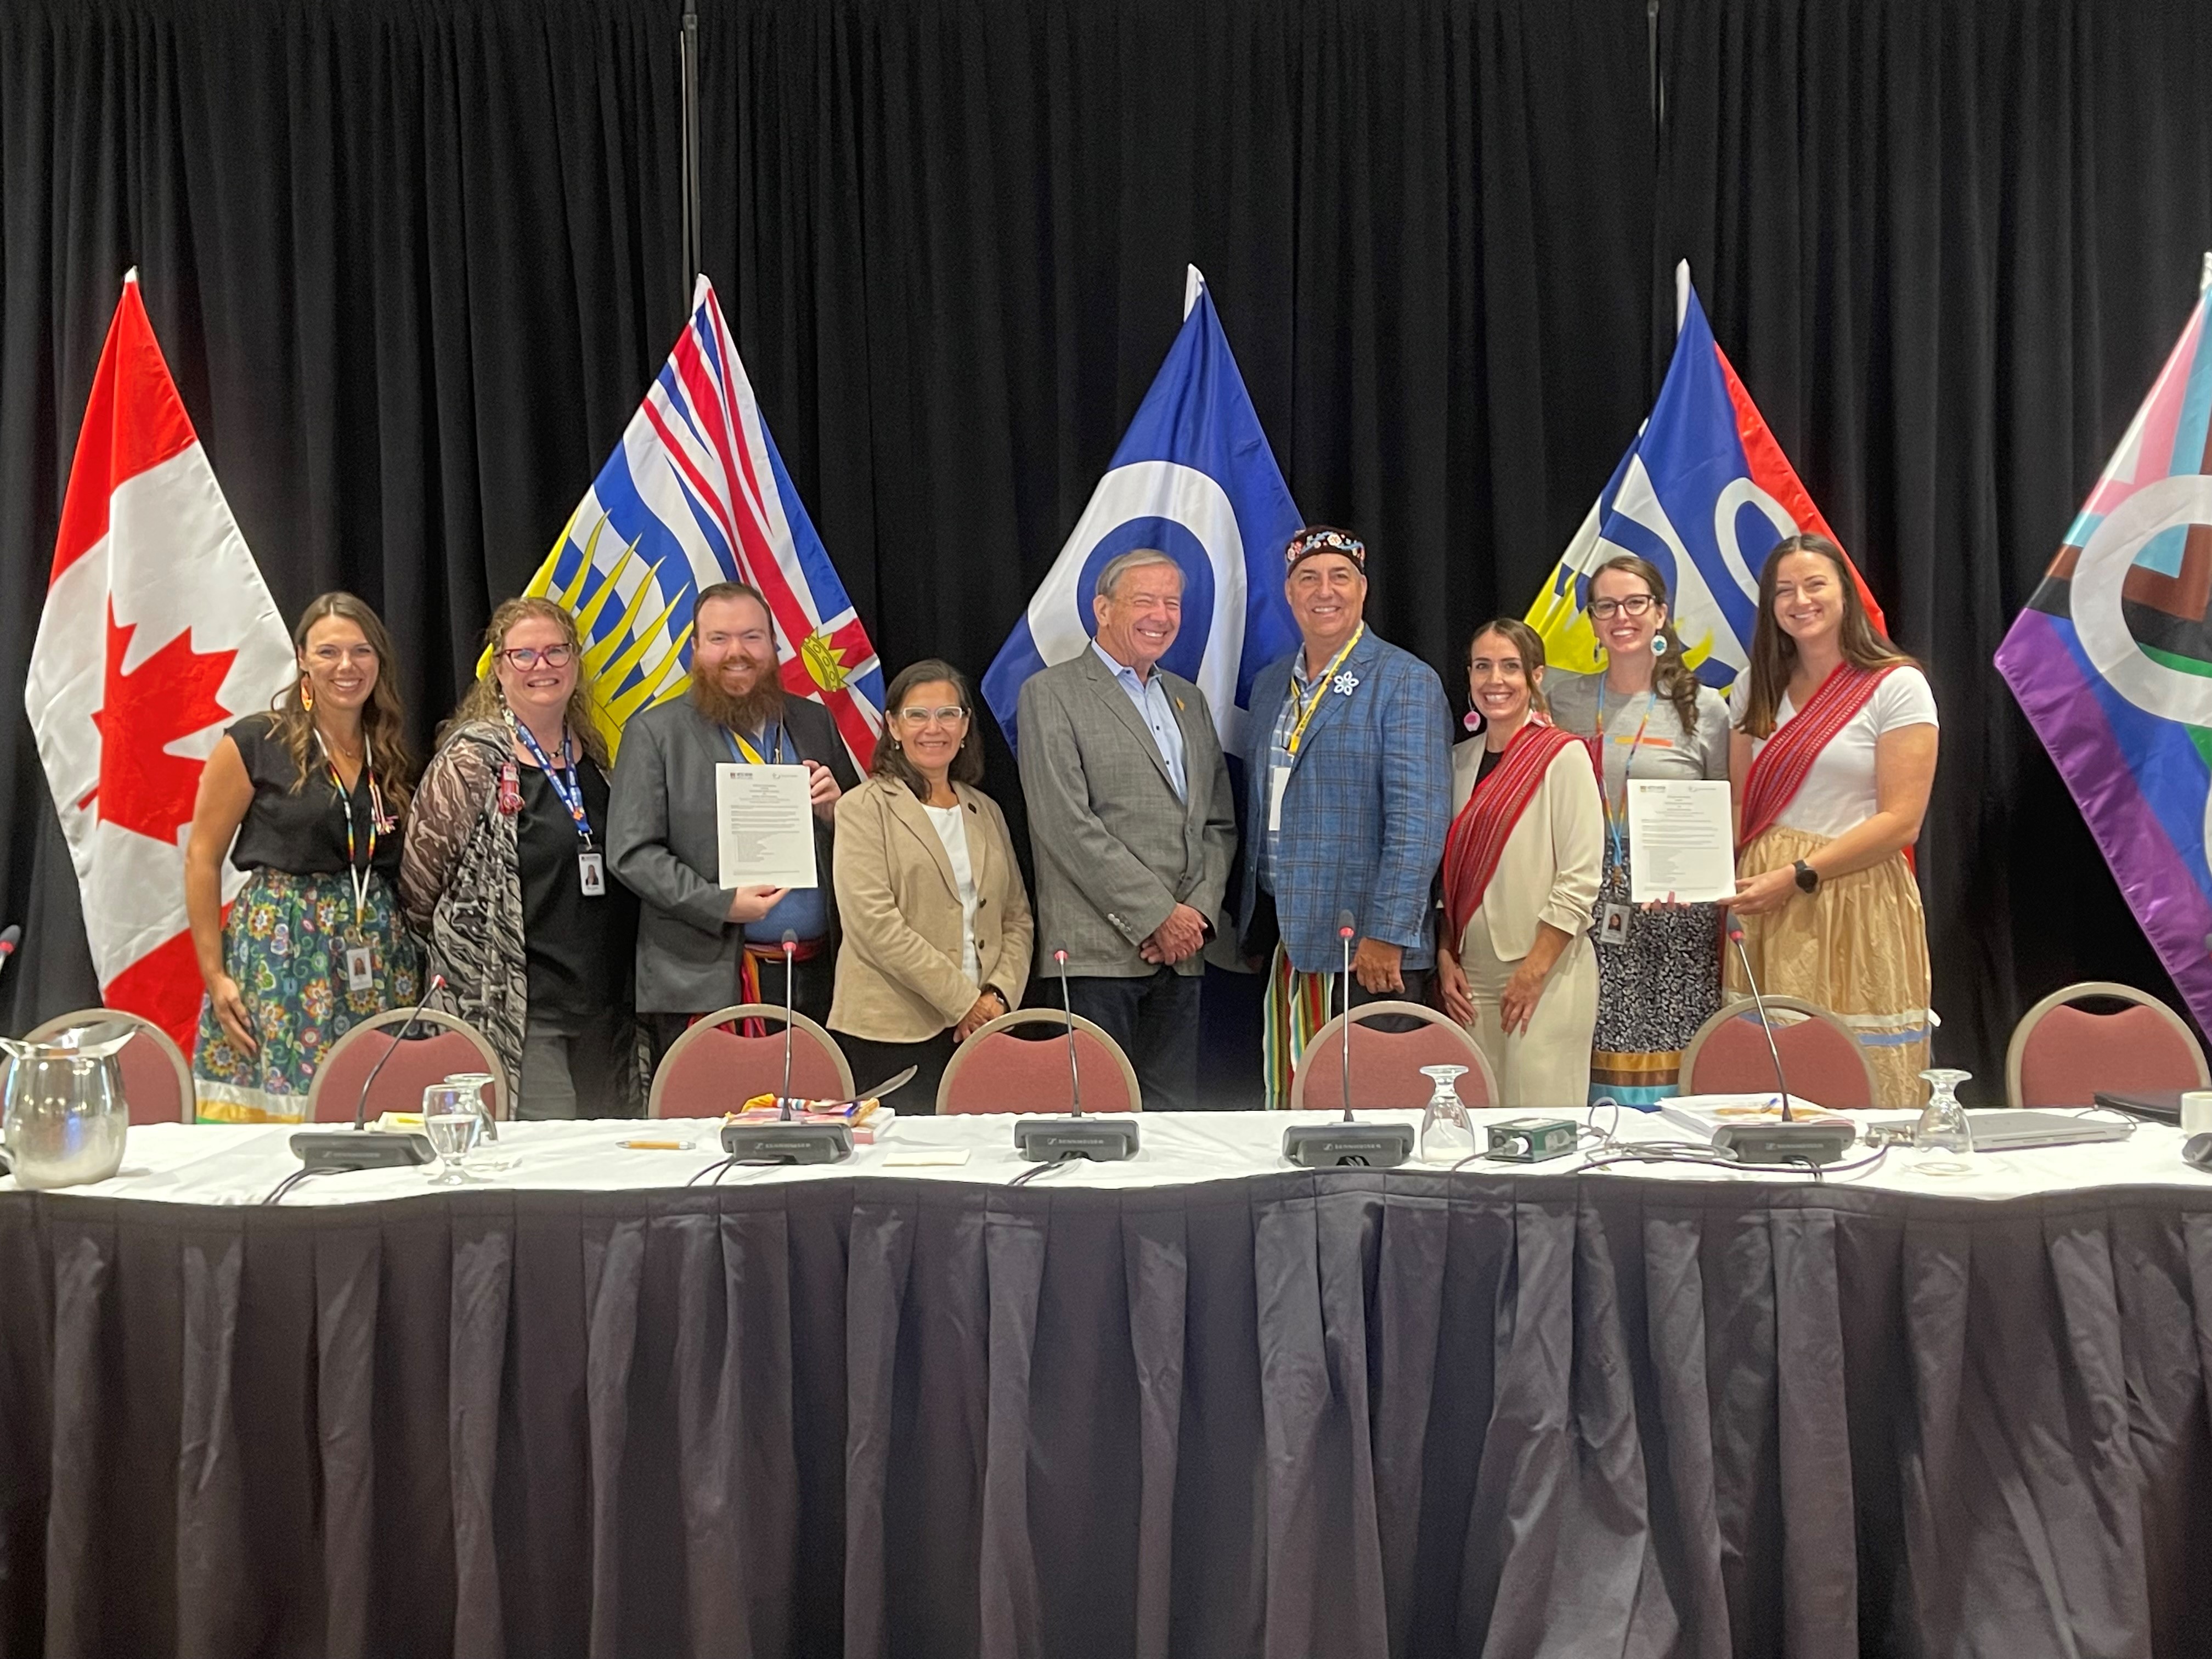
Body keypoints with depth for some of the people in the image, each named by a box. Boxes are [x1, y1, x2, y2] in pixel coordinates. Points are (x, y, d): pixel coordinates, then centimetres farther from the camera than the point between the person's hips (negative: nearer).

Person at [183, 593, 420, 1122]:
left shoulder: (395, 755, 12)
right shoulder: (255, 743, 0)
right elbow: (201, 858, 0)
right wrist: (214, 974, -6)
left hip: (381, 956, 4)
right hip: (278, 952, -3)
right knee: (273, 1110, -7)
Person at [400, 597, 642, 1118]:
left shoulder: (592, 753, 12)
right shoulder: (473, 758, -6)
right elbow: (419, 881, -4)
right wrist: (472, 948, 5)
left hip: (606, 1009, 6)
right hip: (517, 1012, -6)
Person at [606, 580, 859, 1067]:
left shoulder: (815, 722, 15)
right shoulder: (654, 732, 2)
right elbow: (630, 853, -5)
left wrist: (835, 811, -4)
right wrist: (721, 904, -15)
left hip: (816, 976, 4)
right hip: (704, 984, -4)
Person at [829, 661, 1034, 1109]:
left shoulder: (986, 812, 18)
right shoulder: (865, 807, 1)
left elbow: (1017, 917, 16)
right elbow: (874, 923, -10)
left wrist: (1000, 995, -2)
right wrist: (962, 1000, -11)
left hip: (980, 1028, 5)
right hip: (892, 1032, -4)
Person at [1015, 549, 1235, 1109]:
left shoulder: (1190, 700, 20)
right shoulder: (1051, 695, -2)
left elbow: (1219, 823, 17)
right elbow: (1066, 826, -11)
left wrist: (1198, 913, 0)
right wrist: (1158, 916, -12)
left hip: (1181, 951, 6)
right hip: (1097, 952, -6)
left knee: (1175, 1115, 7)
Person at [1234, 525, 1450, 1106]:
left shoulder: (1406, 682, -6)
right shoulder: (1270, 685, 15)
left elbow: (1418, 819, -13)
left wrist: (1386, 936, -18)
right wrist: (1251, 928, 16)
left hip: (1368, 946, -6)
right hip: (1282, 942, 6)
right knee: (1288, 1101, 8)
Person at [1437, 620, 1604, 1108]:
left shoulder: (1564, 756, -5)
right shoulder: (1460, 761, 12)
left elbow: (1581, 880, -10)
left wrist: (1535, 971, -13)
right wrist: (1445, 957, 4)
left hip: (1546, 975, -5)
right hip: (1469, 976, 5)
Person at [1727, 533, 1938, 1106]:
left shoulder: (1896, 686, -3)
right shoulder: (1755, 688, 12)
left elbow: (1901, 822, -9)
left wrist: (1798, 877, -15)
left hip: (1855, 908, -4)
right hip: (1766, 915, 4)